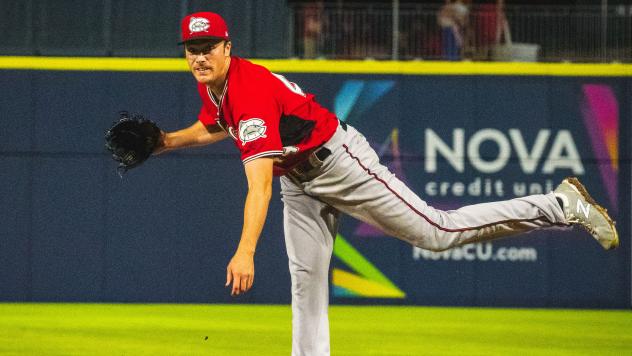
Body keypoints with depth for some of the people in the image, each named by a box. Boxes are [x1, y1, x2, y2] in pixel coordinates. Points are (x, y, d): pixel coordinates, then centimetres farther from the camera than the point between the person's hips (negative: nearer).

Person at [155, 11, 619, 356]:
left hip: (339, 161, -10)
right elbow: (214, 127, 25)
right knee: (306, 281, 8)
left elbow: (259, 186, -42)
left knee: (436, 231, -9)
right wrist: (168, 141, 7)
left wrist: (245, 253, -50)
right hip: (299, 178, 10)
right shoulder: (211, 84, -2)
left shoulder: (250, 91, -32)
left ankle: (563, 205, -3)